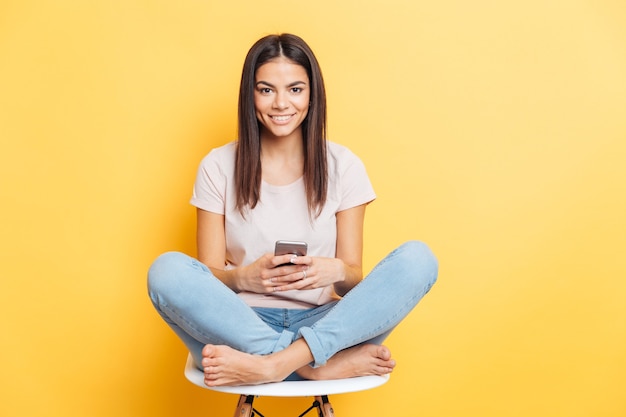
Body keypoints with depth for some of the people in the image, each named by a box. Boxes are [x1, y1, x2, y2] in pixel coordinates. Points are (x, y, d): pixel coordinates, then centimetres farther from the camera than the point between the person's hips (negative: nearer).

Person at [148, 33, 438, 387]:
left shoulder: (342, 166, 5)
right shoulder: (219, 167, 4)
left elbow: (354, 280, 4)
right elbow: (209, 272, 2)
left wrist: (336, 272, -20)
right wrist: (244, 277, -20)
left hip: (324, 325, 1)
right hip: (243, 325, 0)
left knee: (418, 259, -21)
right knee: (167, 270, -28)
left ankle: (274, 364, -33)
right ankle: (331, 365, -30)